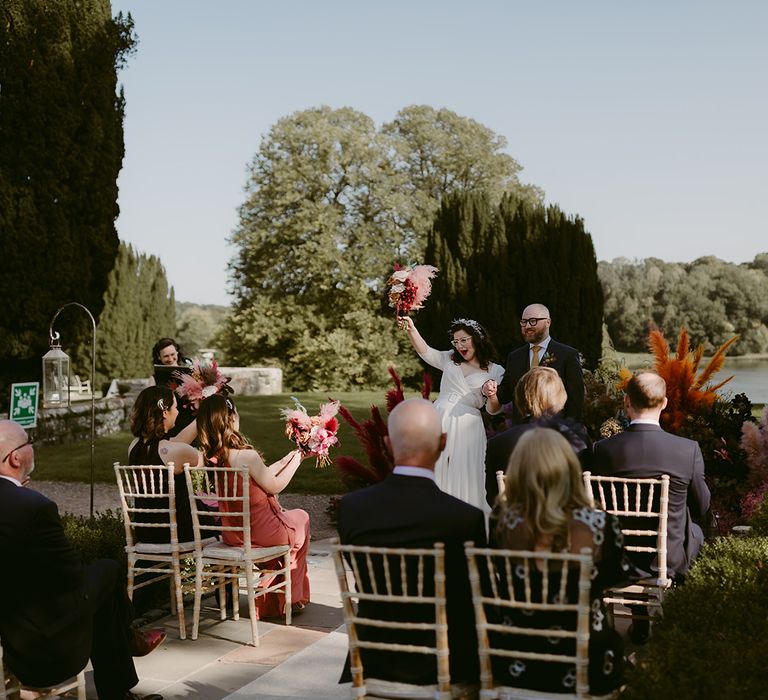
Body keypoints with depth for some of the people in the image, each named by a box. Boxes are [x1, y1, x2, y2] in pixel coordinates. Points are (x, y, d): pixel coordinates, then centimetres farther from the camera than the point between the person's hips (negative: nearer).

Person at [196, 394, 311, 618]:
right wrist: (296, 461, 0)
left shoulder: (210, 458, -5)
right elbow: (274, 486, -12)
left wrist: (286, 460, 11)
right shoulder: (246, 455, -28)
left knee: (284, 516, 34)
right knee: (301, 517, 24)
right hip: (261, 533, -7)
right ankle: (292, 598, 35)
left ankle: (270, 600, 37)